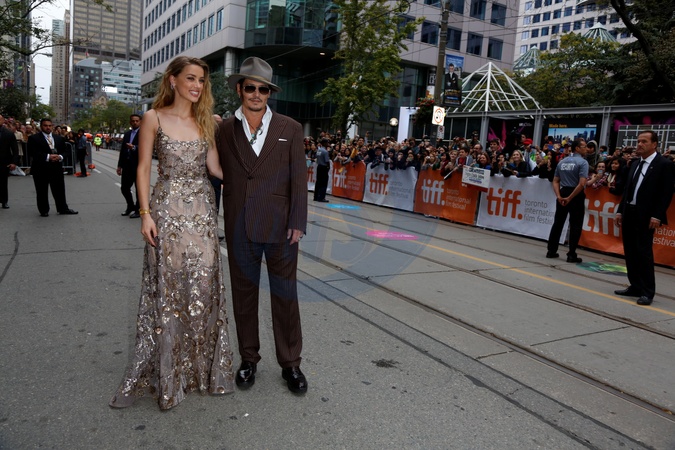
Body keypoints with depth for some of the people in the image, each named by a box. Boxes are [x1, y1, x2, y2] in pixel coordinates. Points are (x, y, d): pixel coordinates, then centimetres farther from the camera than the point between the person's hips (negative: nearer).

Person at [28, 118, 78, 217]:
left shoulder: (59, 138, 13)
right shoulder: (34, 138, -1)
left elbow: (64, 151, 13)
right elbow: (32, 152, -11)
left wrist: (60, 157, -9)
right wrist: (47, 157, -18)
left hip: (57, 168, 3)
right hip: (40, 169, -3)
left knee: (60, 190, 8)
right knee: (42, 192, 4)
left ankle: (63, 208, 19)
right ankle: (44, 211, 15)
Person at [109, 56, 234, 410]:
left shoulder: (207, 122, 10)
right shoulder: (154, 118, 1)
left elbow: (215, 168, 4)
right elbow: (144, 168, -1)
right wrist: (145, 213, -8)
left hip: (202, 210, 3)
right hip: (167, 209, -3)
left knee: (203, 285, 4)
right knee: (168, 287, 2)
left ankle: (203, 365, 20)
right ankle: (166, 371, 19)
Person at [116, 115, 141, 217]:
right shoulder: (127, 133, 16)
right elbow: (122, 150, 18)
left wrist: (134, 147, -35)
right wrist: (120, 165, 16)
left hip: (138, 165, -7)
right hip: (127, 165, 7)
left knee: (139, 189, 1)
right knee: (124, 188, 11)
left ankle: (138, 210, 13)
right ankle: (130, 206, 30)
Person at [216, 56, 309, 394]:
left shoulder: (290, 129, 2)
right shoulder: (223, 129, 5)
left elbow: (299, 179, -1)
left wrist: (297, 223, -6)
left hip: (279, 227, -1)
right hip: (239, 228, 2)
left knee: (285, 296, 7)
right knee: (243, 294, 12)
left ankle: (290, 363, 22)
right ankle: (248, 359, 29)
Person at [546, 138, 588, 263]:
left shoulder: (562, 162, 11)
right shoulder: (583, 162, -9)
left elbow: (555, 181, 7)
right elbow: (582, 184, -20)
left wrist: (559, 196, -3)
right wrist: (570, 198, -15)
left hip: (563, 194, 6)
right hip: (576, 196, -6)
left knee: (557, 223, 11)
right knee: (575, 225, 1)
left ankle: (551, 251, 14)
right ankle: (571, 255, 3)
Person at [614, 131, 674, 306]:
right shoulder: (635, 164, 16)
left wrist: (657, 216, -17)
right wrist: (620, 210, 12)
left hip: (645, 216, -7)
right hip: (629, 213, 7)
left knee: (644, 252, -6)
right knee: (630, 252, 9)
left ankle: (647, 292, 1)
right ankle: (635, 286, 19)